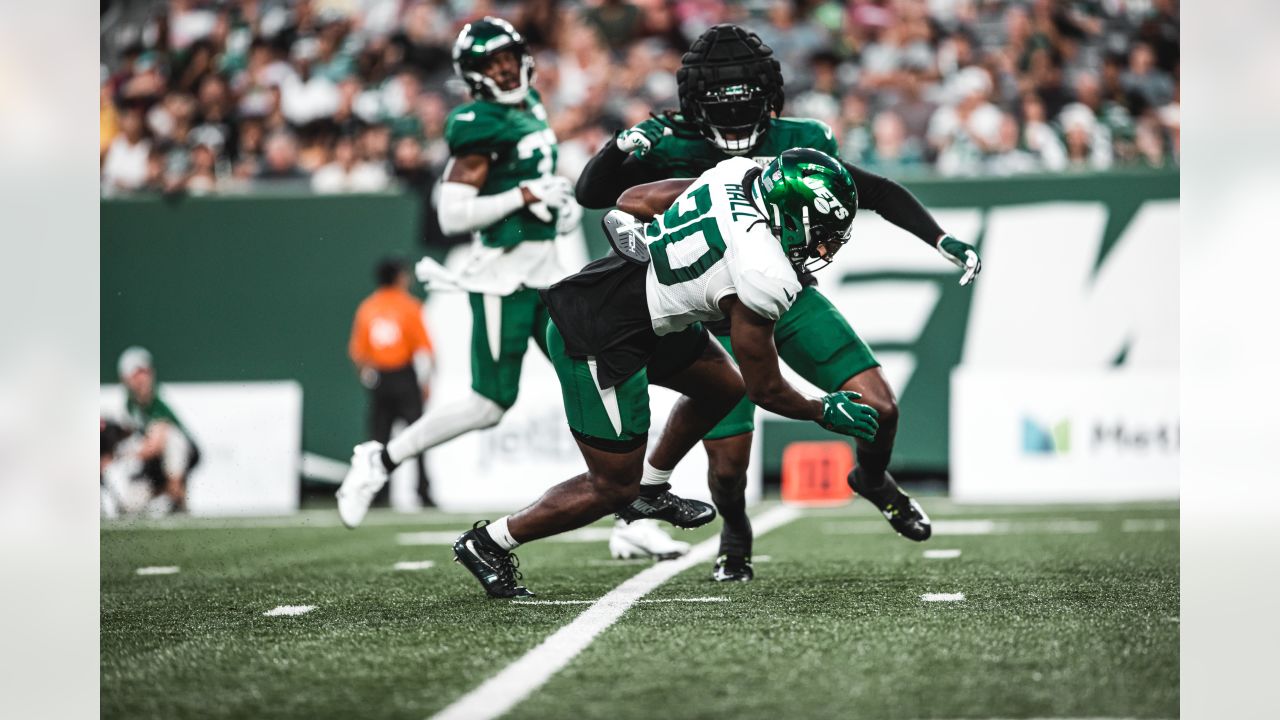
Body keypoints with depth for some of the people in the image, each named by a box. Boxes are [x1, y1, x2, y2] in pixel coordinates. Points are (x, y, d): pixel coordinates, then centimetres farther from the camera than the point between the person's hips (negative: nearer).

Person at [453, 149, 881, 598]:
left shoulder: (738, 173, -3)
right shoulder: (764, 278, -24)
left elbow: (632, 201, 10)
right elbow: (765, 389, -10)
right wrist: (823, 412, 6)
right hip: (598, 342, -9)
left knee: (722, 387, 21)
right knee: (613, 489, 6)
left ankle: (649, 488, 34)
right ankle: (490, 543, 16)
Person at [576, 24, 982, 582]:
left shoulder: (793, 144, -11)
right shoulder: (673, 147, -15)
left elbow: (876, 193, 0)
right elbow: (590, 195, -15)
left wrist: (942, 240, -8)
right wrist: (621, 145, -34)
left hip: (792, 299, 2)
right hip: (719, 319, -2)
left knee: (879, 407, -12)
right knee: (728, 466, -5)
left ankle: (872, 479, 24)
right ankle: (735, 534, 33)